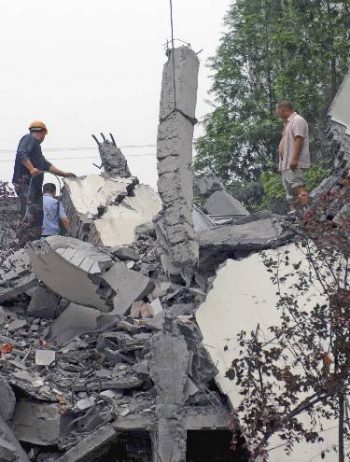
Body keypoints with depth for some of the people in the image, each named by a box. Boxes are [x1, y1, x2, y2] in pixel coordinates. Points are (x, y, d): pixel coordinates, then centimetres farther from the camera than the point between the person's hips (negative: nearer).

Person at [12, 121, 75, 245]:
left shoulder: (36, 146, 28)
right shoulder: (29, 138, 0)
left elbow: (47, 165, 30)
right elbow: (21, 153, -18)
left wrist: (63, 174, 29)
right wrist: (31, 168, -27)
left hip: (34, 185, 10)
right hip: (25, 182, -10)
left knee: (38, 214, 8)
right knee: (28, 215, -17)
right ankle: (23, 243, -21)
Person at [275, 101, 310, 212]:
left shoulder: (297, 120, -8)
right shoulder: (287, 122, 24)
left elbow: (299, 139, -19)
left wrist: (294, 159, -26)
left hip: (295, 164, -11)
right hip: (286, 163, 11)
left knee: (298, 186, -18)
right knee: (290, 190, 9)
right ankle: (293, 210, 10)